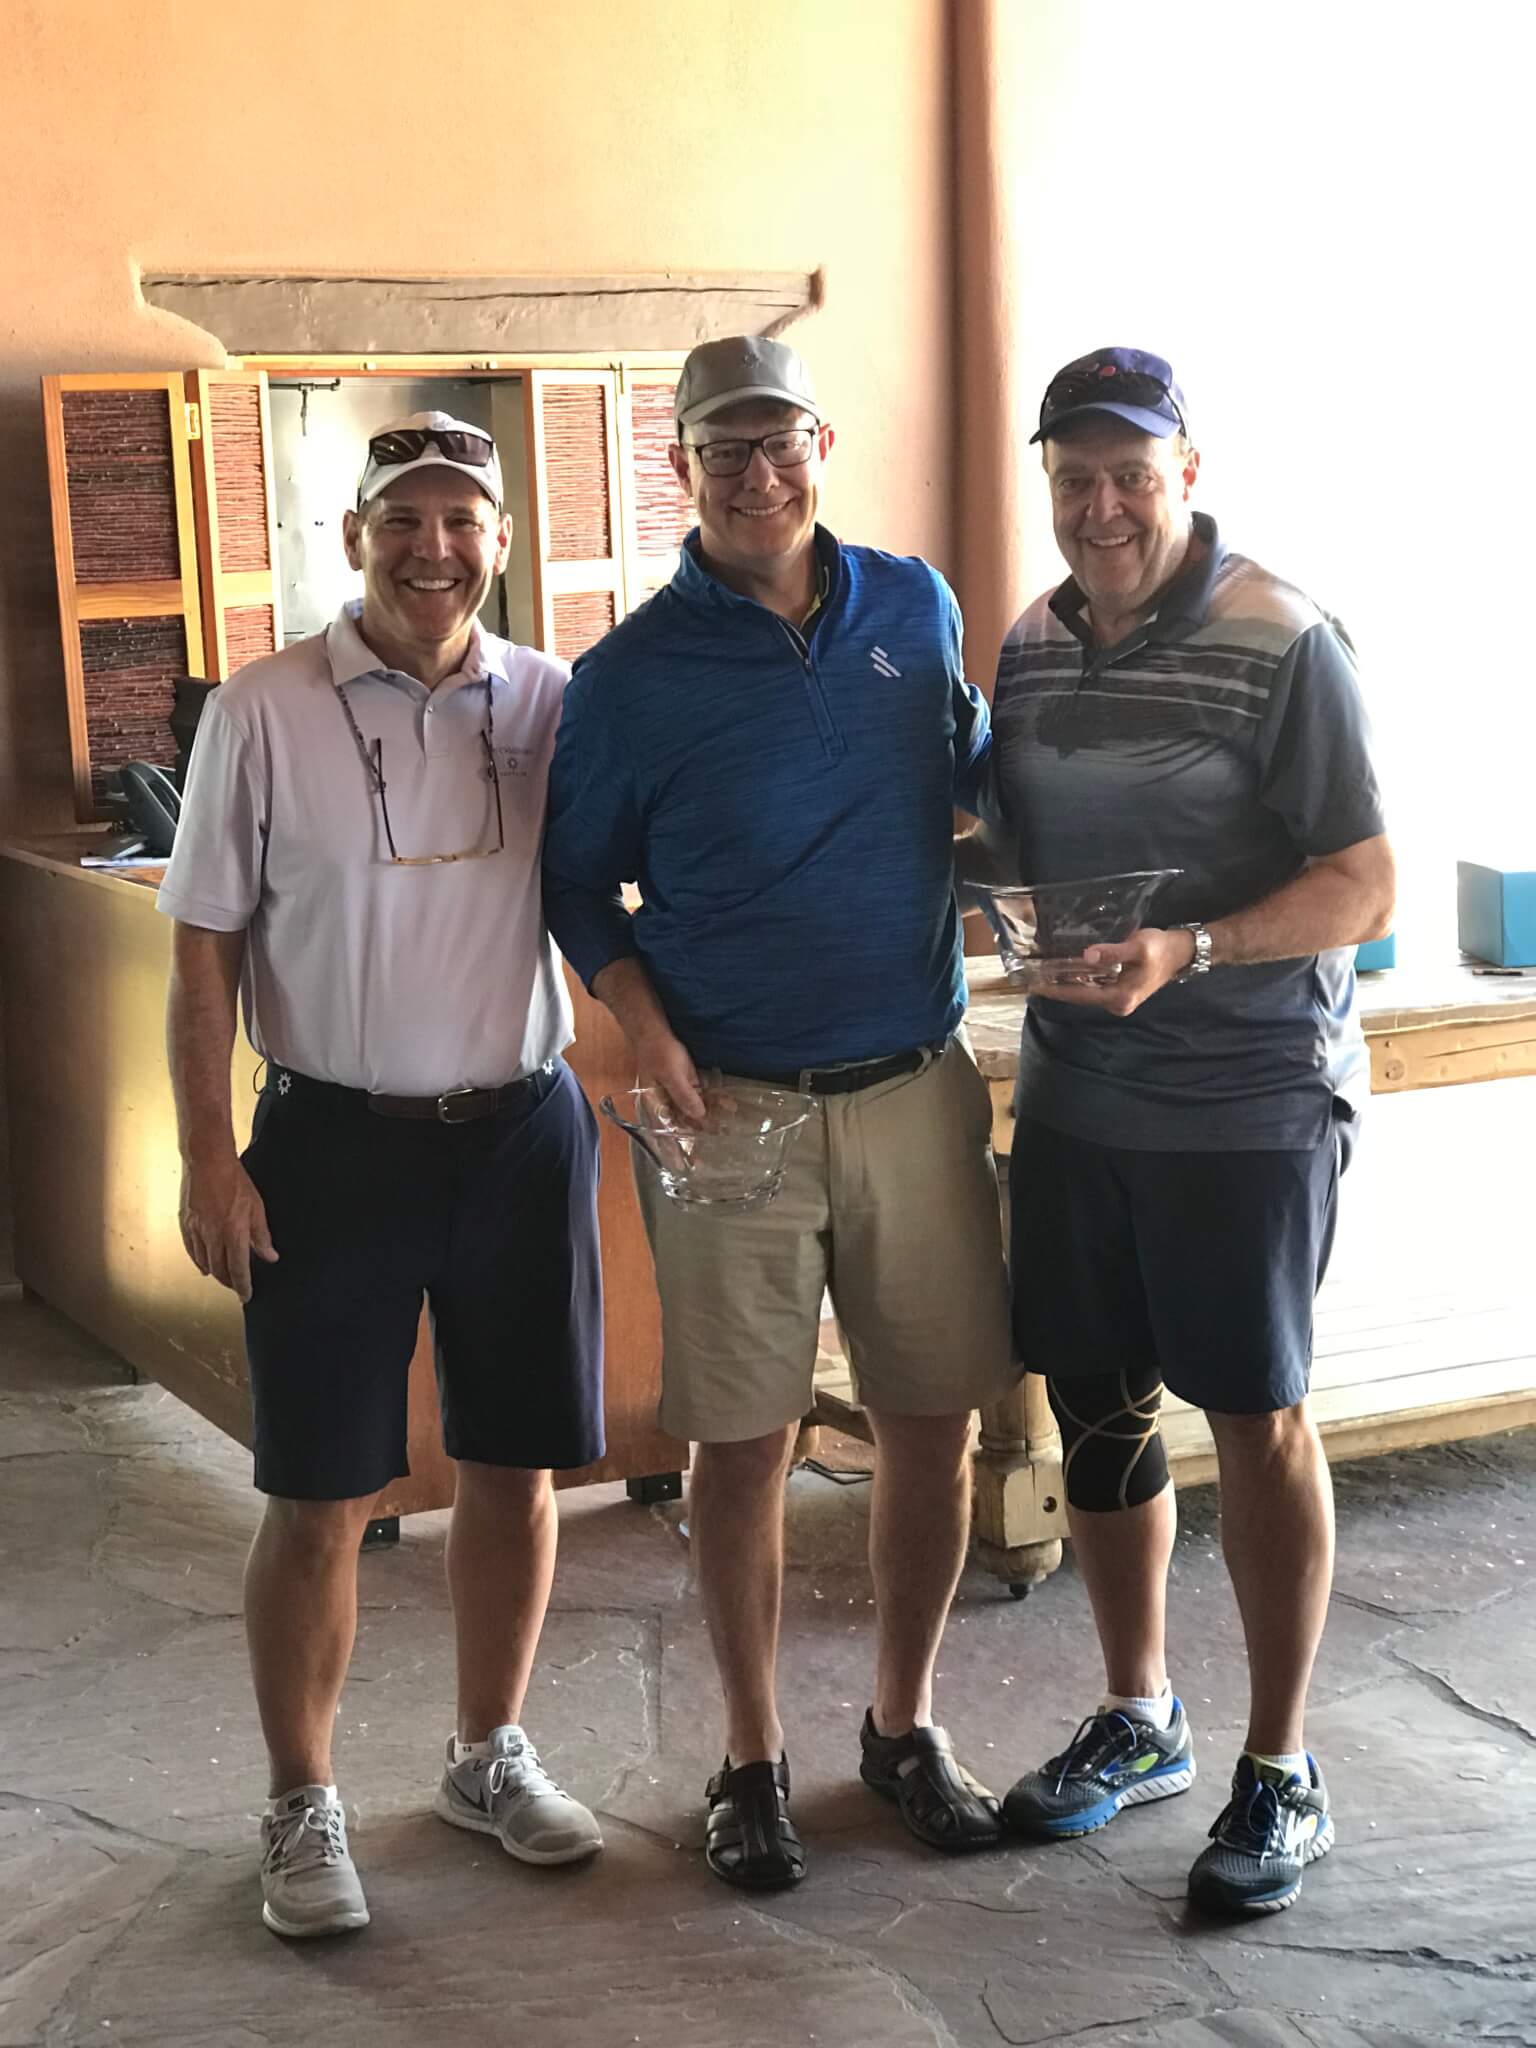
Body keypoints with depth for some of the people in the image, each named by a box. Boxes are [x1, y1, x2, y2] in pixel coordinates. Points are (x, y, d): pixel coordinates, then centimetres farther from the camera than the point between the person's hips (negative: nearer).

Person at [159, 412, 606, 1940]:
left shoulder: (550, 704, 2)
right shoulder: (262, 712, -6)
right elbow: (205, 950, -4)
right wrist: (208, 1156, -8)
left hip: (521, 1128, 3)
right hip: (334, 1139, -3)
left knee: (514, 1469, 13)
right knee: (319, 1500, 3)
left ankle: (490, 1756, 32)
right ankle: (303, 1810, 19)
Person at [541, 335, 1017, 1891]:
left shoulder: (914, 610, 6)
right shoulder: (629, 678, -4)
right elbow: (579, 883, 4)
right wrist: (649, 1036, -10)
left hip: (915, 1090, 3)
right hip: (730, 1106, -3)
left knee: (930, 1422, 8)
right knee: (745, 1443, 4)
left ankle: (903, 1727, 27)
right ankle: (752, 1759, 21)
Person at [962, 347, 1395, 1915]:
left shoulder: (1283, 642, -11)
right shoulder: (1030, 645, 9)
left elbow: (1363, 887, -14)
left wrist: (1189, 949, -27)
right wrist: (991, 888, -2)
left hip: (1248, 1106, -6)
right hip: (1072, 1096, 6)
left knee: (1255, 1419, 2)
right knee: (1095, 1406, 13)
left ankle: (1281, 1777, 16)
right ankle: (1137, 1724, 32)